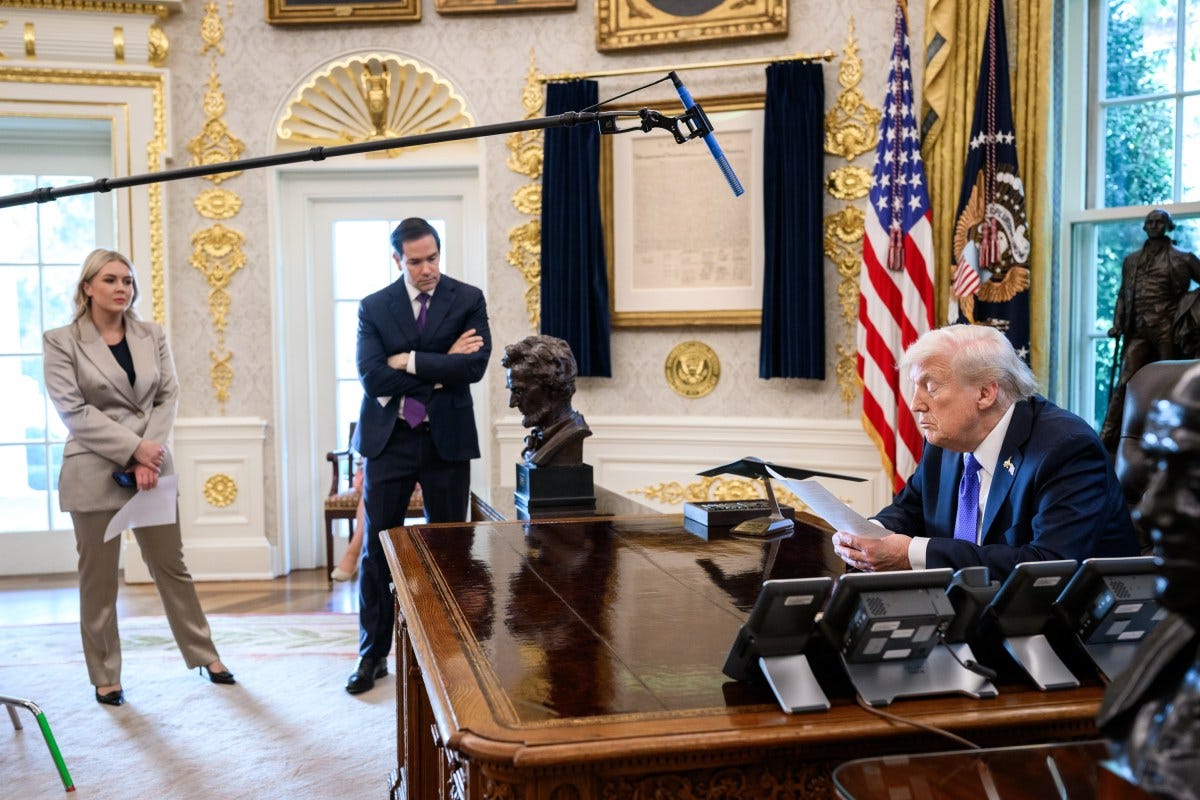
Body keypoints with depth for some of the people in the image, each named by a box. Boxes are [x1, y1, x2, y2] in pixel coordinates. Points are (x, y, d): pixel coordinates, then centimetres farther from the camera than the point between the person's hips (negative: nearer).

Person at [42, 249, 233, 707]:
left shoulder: (153, 337, 8)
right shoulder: (61, 341, -4)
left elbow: (168, 397, 4)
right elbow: (73, 410, -11)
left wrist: (151, 455, -10)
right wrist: (134, 448, -16)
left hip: (153, 467, 3)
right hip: (95, 472, -3)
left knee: (171, 566, 12)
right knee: (98, 578, 7)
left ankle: (204, 654, 24)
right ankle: (105, 676, 19)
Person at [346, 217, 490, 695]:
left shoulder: (468, 300, 0)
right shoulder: (373, 307, 2)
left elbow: (475, 366, -14)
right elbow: (372, 377, -11)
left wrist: (409, 361, -13)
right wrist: (441, 367, -14)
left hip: (447, 439, 0)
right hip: (389, 439, 1)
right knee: (376, 549, 5)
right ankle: (373, 654, 18)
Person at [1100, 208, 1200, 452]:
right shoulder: (1131, 261, 16)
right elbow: (1123, 295, 18)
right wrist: (1117, 325, 7)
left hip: (1168, 331, -2)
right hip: (1139, 332, 2)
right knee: (1124, 383, -8)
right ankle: (1106, 441, -11)